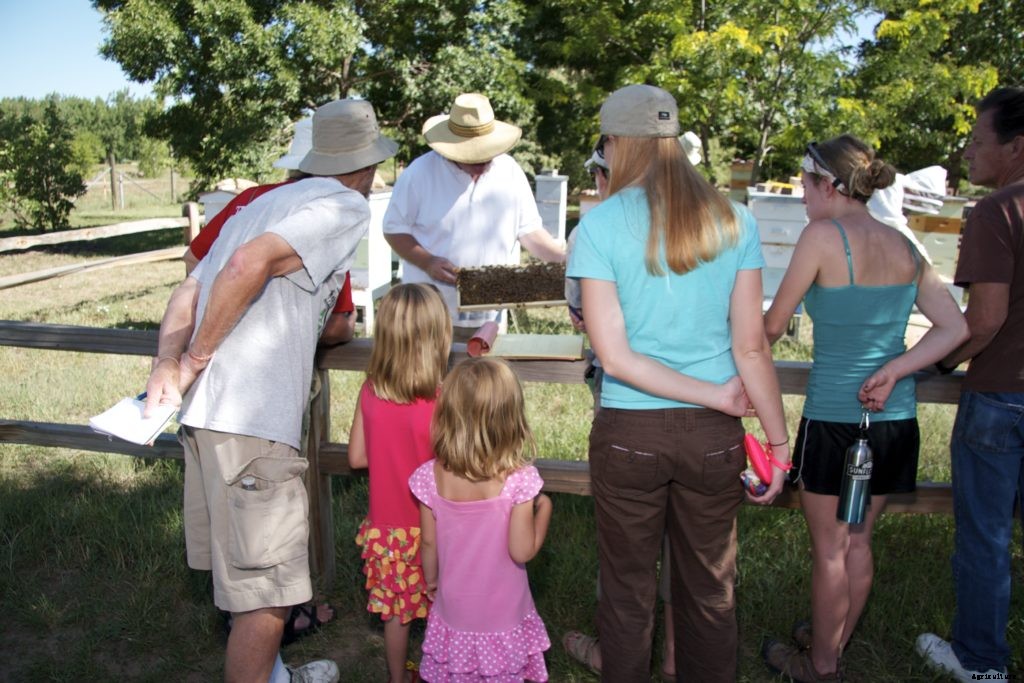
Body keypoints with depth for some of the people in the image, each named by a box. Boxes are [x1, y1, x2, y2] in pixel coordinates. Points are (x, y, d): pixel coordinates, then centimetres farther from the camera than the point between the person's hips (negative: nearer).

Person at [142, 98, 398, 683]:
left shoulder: (269, 202, 23)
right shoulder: (346, 206, -5)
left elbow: (189, 291, 15)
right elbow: (247, 264, -21)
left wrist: (168, 364, 3)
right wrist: (197, 360, -12)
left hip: (206, 409, 10)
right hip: (250, 419, -10)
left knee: (249, 568, 24)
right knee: (266, 593, 1)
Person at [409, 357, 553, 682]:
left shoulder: (430, 477, -15)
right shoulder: (519, 479, -24)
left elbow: (429, 543, -4)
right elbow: (522, 552, -18)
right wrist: (543, 509, -2)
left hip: (453, 615, 2)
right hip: (503, 618, -2)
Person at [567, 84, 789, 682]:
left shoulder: (601, 225, -10)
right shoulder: (734, 222, -3)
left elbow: (614, 357, -14)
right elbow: (751, 347, -4)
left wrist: (719, 396, -8)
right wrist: (780, 441, 5)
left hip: (628, 435, -2)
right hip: (712, 437, 3)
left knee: (628, 592, 16)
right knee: (711, 591, 19)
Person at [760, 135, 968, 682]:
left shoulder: (824, 235, -14)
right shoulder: (903, 247, 5)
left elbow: (772, 327, -10)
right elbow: (955, 327, 1)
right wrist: (893, 370, -5)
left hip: (834, 418, -6)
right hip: (895, 418, 6)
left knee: (829, 551, 10)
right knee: (858, 542, 20)